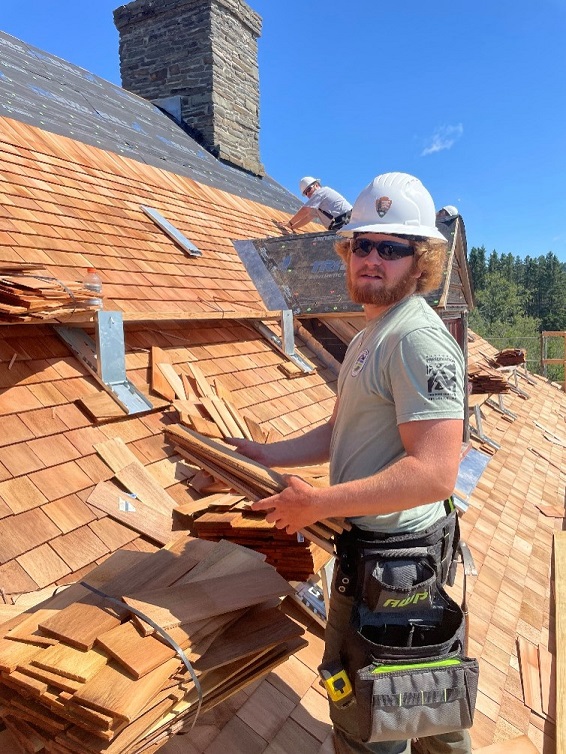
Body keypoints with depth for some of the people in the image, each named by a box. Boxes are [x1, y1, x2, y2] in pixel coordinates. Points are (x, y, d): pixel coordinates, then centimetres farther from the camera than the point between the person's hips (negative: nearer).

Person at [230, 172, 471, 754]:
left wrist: (320, 502, -23)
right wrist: (267, 456, 8)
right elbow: (341, 429, 15)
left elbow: (432, 474, -28)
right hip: (366, 542, 10)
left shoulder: (418, 339, -22)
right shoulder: (371, 332, 12)